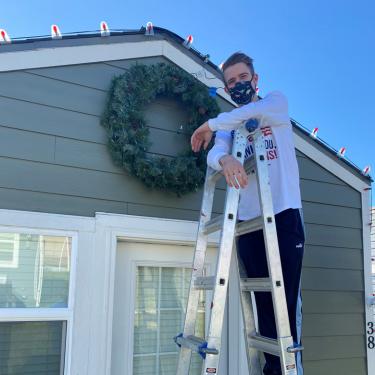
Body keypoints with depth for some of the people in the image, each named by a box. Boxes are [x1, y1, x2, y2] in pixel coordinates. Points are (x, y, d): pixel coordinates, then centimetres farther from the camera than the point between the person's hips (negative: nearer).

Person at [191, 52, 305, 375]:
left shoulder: (277, 100, 10)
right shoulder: (228, 125, 17)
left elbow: (255, 112, -14)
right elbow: (214, 154, -5)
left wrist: (210, 125, -3)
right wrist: (225, 159, -29)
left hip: (284, 213, -3)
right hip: (248, 219, 3)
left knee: (288, 297, -6)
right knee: (264, 300, 5)